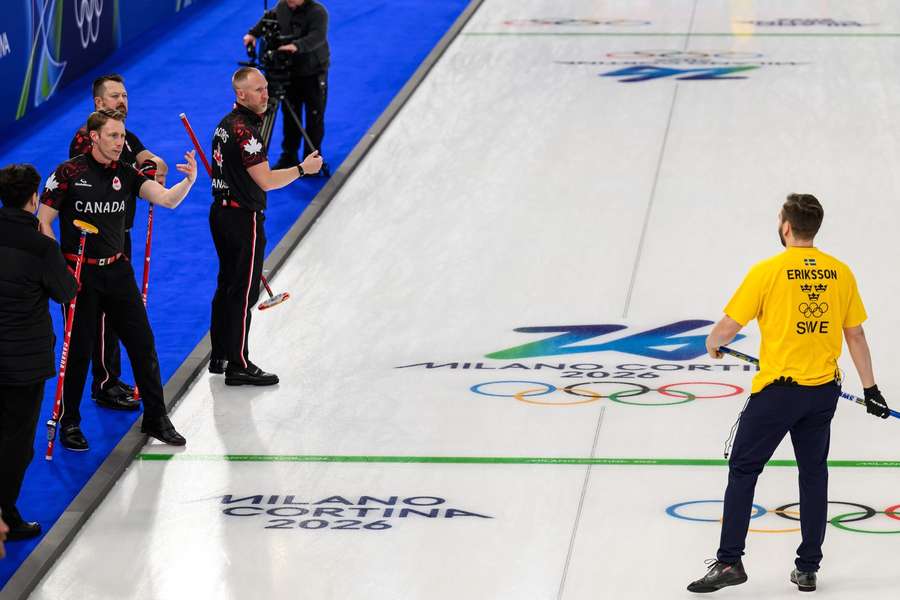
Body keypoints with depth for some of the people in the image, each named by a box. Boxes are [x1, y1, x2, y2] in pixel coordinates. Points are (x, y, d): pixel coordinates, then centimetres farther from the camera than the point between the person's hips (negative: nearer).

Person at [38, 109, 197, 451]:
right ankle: (69, 423, 17)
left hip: (117, 270, 5)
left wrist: (189, 181, -27)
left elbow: (167, 199, -6)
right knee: (79, 349, 1)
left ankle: (155, 418, 17)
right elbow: (43, 223, -7)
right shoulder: (69, 173, -9)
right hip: (79, 273, -4)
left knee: (142, 342, 5)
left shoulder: (125, 175, 4)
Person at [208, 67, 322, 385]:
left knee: (227, 286, 17)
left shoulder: (227, 124, 10)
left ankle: (219, 357, 25)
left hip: (222, 212, 10)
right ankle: (238, 366, -1)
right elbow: (266, 180, -23)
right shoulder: (244, 131, -21)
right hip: (243, 219, -10)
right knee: (244, 293, -4)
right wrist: (302, 169, -12)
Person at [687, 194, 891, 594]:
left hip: (777, 389, -4)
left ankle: (729, 561, 1)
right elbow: (855, 336, 8)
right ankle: (808, 569, 16)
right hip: (823, 390, 4)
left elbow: (729, 325, -6)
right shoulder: (840, 273, 1)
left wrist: (713, 344, 17)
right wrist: (870, 388, 17)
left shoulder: (768, 271, -11)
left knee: (743, 471, 6)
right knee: (814, 475, 14)